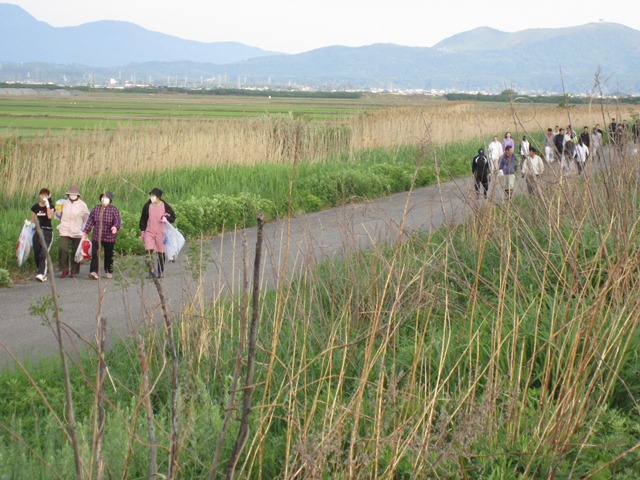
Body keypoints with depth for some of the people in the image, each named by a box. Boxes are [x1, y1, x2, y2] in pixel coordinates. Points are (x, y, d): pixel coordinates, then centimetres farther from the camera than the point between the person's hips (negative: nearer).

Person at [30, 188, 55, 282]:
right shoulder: (35, 207, 11)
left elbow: (50, 216, -16)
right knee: (36, 254, 3)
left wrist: (47, 205, -14)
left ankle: (41, 274, -21)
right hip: (37, 232, 4)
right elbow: (33, 220, 17)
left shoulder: (50, 206, 2)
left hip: (47, 232, -4)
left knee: (44, 254, -15)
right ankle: (39, 272, 16)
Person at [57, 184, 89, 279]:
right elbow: (60, 214, 23)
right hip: (65, 231, 1)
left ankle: (74, 271, 16)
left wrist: (84, 230, -2)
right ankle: (64, 270, 1)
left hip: (77, 232, -1)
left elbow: (87, 218, 6)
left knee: (75, 251, 3)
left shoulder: (82, 205, -1)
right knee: (62, 249, -11)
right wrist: (62, 223, 14)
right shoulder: (64, 203, 6)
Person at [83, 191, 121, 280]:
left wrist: (115, 227, -36)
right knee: (95, 254, -11)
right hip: (96, 236, 2)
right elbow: (90, 220, 12)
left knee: (108, 256, 10)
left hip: (109, 238, -2)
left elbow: (117, 220, -15)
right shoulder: (96, 208, 8)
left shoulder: (113, 209, -2)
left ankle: (109, 272, 26)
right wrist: (86, 232, 7)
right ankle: (94, 272, -19)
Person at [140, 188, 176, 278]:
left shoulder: (165, 206, -5)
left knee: (160, 253, 7)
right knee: (149, 251, -15)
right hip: (149, 232, 1)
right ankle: (151, 270, -6)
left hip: (160, 232, -1)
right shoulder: (147, 206, 0)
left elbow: (173, 217, 5)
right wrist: (142, 231, 9)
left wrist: (166, 218, -16)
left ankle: (161, 272, 20)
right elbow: (143, 219, 10)